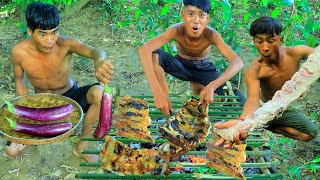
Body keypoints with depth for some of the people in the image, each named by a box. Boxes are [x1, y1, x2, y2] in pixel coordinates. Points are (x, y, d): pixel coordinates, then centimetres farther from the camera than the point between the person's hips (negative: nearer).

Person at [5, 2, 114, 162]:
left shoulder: (65, 44, -28)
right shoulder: (19, 52, -21)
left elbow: (93, 51, -49)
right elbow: (19, 80, -2)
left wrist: (99, 61, -75)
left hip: (70, 97, -1)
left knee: (99, 93, -36)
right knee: (12, 150, -12)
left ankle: (81, 146, -13)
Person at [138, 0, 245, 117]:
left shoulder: (211, 34, -28)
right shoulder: (177, 30, -30)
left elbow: (238, 62, -37)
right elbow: (144, 49, -45)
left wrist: (212, 86, -53)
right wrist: (157, 92, -56)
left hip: (203, 69, 1)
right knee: (154, 55, -33)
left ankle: (198, 86, 7)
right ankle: (167, 113, -24)